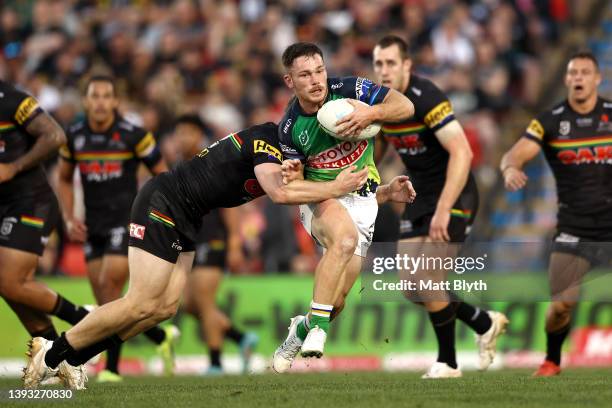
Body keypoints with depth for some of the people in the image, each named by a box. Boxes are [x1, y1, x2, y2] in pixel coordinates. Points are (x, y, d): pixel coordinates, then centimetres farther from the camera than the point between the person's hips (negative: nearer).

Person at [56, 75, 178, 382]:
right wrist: (69, 219, 5)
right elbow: (64, 179, 17)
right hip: (93, 227, 5)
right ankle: (162, 337, 23)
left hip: (127, 221, -5)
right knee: (104, 302, 3)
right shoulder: (74, 136, 3)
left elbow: (162, 175, 0)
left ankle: (112, 367, -12)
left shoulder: (133, 135, -10)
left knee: (109, 287, -19)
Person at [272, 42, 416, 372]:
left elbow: (406, 107, -12)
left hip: (362, 202, 1)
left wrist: (371, 113, -30)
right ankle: (318, 327, -34)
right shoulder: (289, 128, -7)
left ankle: (304, 328, 27)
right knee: (345, 237, -39)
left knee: (337, 300, -6)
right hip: (321, 198, -1)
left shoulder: (350, 90, -11)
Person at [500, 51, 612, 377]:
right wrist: (510, 169, -36)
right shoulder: (550, 121, -2)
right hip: (573, 233, -1)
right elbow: (515, 154, -14)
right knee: (561, 306, -7)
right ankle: (551, 360, 20)